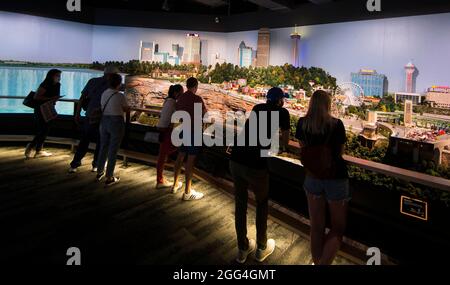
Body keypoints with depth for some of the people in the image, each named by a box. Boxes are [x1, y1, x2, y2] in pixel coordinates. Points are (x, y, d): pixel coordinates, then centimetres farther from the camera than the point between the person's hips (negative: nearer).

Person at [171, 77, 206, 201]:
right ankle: (187, 192, 1)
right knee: (191, 159, -4)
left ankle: (175, 184, 29)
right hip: (194, 131, -7)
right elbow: (205, 114, -6)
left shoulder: (180, 98, 6)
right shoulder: (197, 99, -16)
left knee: (180, 156, 17)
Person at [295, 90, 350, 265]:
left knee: (316, 227, 16)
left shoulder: (302, 123, -6)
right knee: (337, 229, 12)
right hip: (335, 179, -3)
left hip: (313, 178, 3)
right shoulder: (336, 124, -14)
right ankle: (324, 263, -3)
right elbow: (340, 152, -3)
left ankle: (317, 262, 27)